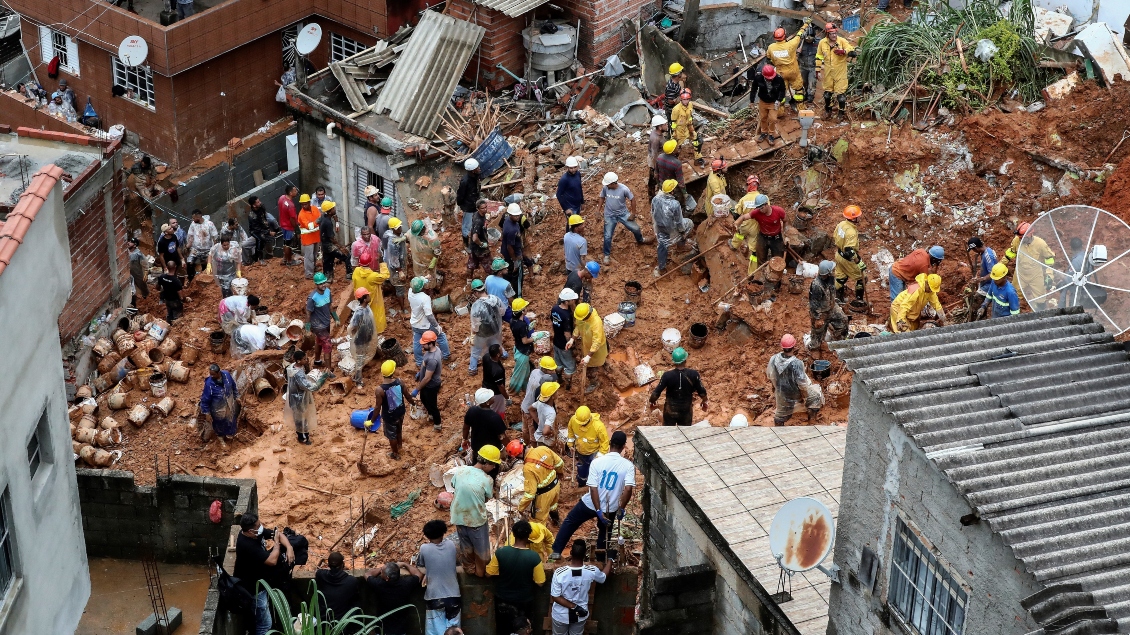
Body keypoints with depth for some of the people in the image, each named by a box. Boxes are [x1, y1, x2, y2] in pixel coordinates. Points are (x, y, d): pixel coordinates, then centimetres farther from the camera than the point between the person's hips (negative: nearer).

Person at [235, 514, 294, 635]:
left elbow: (279, 534, 3)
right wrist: (276, 542, -18)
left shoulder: (257, 532, -7)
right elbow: (272, 561, -33)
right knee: (265, 624, 0)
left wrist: (289, 548, -13)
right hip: (253, 589, -9)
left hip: (257, 582, 9)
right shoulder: (247, 545, -35)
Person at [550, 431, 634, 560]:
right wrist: (621, 509, -12)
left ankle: (557, 551, 23)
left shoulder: (597, 462, -15)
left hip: (590, 504, 0)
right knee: (604, 533, 26)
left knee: (569, 523, 22)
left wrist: (598, 511, -14)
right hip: (610, 508, 0)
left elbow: (593, 488, -18)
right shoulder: (628, 465, -15)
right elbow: (628, 489, -24)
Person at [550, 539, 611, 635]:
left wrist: (573, 607, -17)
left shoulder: (559, 572, -28)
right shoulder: (591, 571, -22)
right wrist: (610, 559, 16)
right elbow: (603, 577, 2)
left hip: (561, 615, -1)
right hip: (580, 615, 2)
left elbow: (555, 597, -22)